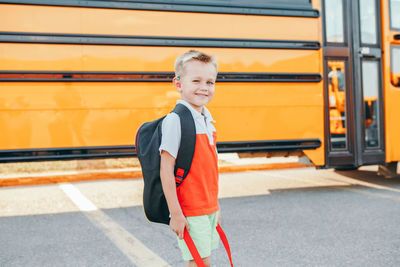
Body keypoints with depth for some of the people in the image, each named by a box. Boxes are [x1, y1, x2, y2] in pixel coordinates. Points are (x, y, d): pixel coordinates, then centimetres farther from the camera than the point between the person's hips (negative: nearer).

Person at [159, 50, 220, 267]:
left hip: (209, 207, 8)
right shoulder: (176, 121, -16)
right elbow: (166, 171, -19)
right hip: (190, 212, -7)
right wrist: (175, 214, -19)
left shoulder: (206, 120, 9)